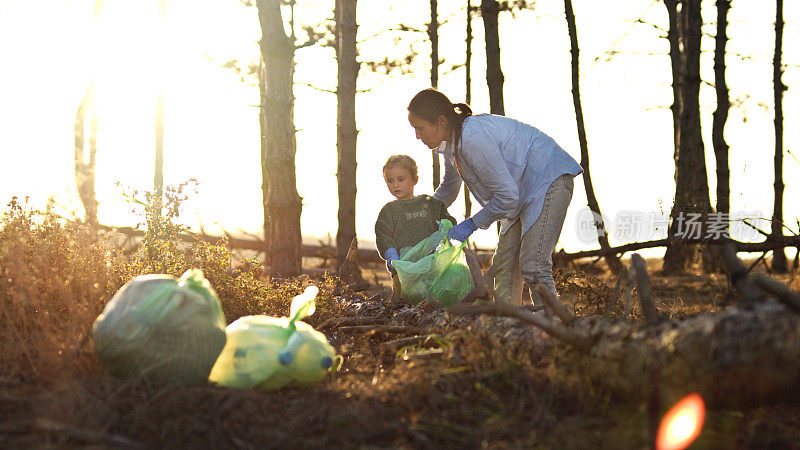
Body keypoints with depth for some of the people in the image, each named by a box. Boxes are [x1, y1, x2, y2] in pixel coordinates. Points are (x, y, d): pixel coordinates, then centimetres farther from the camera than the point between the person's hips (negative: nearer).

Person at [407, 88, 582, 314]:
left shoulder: (473, 138, -28)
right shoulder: (450, 143, 3)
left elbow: (507, 195, -24)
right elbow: (448, 188, 25)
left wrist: (471, 225, -15)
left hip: (550, 180, -10)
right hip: (523, 190, 10)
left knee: (532, 266, -18)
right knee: (503, 264, 4)